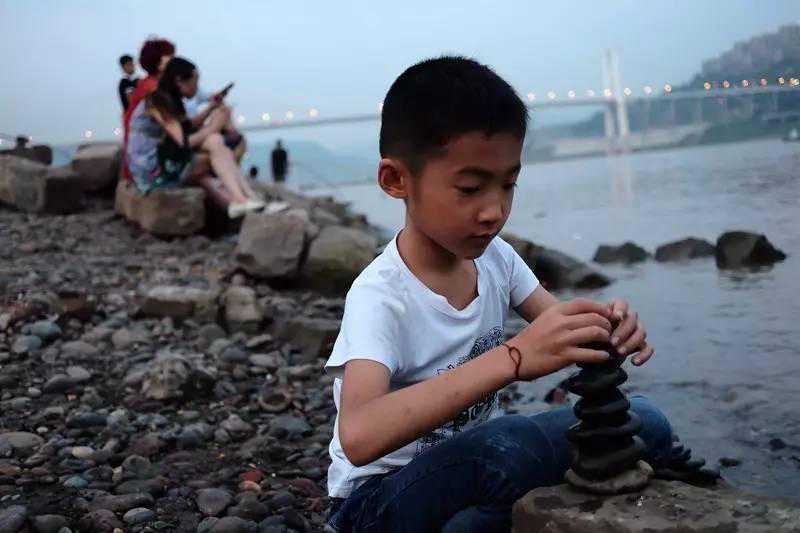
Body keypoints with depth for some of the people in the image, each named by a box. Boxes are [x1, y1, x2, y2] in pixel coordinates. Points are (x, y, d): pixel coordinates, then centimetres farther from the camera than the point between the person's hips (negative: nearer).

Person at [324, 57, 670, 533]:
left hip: (473, 465, 6)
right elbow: (359, 437, -42)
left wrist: (604, 330, -26)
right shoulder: (379, 297, -26)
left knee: (642, 420, -9)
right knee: (508, 448, -35)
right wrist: (513, 358, -49)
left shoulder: (495, 256, -6)